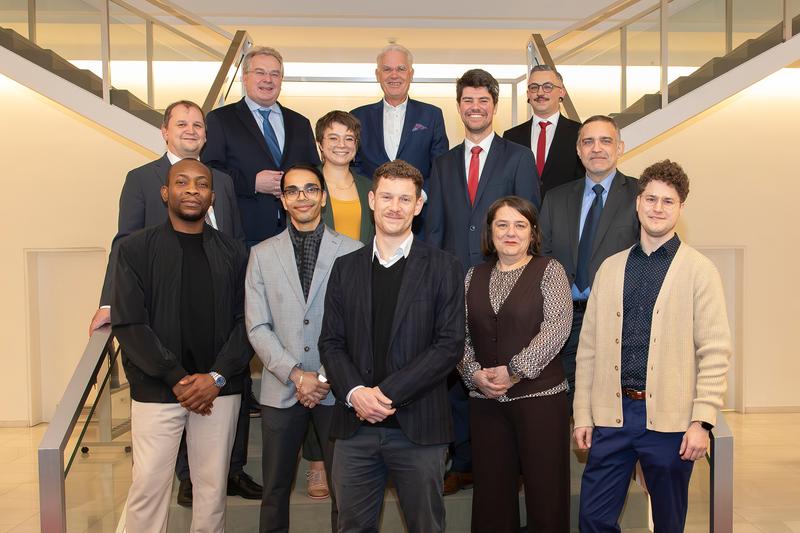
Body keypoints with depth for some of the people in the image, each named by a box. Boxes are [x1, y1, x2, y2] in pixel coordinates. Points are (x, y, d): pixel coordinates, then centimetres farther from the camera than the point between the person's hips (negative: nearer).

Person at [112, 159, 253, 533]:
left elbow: (246, 322, 2)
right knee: (148, 486, 3)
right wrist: (177, 378, -11)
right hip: (156, 389, -2)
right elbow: (128, 324, -5)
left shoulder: (233, 253, 6)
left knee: (212, 486, 9)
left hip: (219, 388, 2)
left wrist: (216, 377, -10)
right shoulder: (136, 249, 0)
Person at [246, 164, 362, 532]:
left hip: (337, 389, -1)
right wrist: (296, 375, -10)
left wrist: (327, 378, -9)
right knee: (275, 488, 12)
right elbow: (257, 327, 0)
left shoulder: (353, 252, -1)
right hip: (281, 389, 2)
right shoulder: (262, 254, 5)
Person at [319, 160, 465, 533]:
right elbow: (331, 342, 6)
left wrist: (389, 393, -14)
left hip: (418, 427, -2)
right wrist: (355, 392, -11)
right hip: (355, 424, 3)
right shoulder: (346, 267, 9)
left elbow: (450, 345, -7)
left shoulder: (443, 268, 0)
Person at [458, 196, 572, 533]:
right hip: (485, 399, 3)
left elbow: (558, 326, -11)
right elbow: (460, 334, 8)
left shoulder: (549, 270, 1)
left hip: (540, 394, -3)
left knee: (546, 490, 1)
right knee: (491, 491, 8)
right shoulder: (474, 276, 12)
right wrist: (473, 373, -8)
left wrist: (515, 371, -15)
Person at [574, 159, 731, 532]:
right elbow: (589, 346, 8)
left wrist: (702, 421, -11)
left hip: (670, 418, -2)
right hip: (612, 415, 3)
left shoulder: (699, 271, -1)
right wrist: (583, 415, 5)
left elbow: (715, 352, -5)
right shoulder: (610, 268, 9)